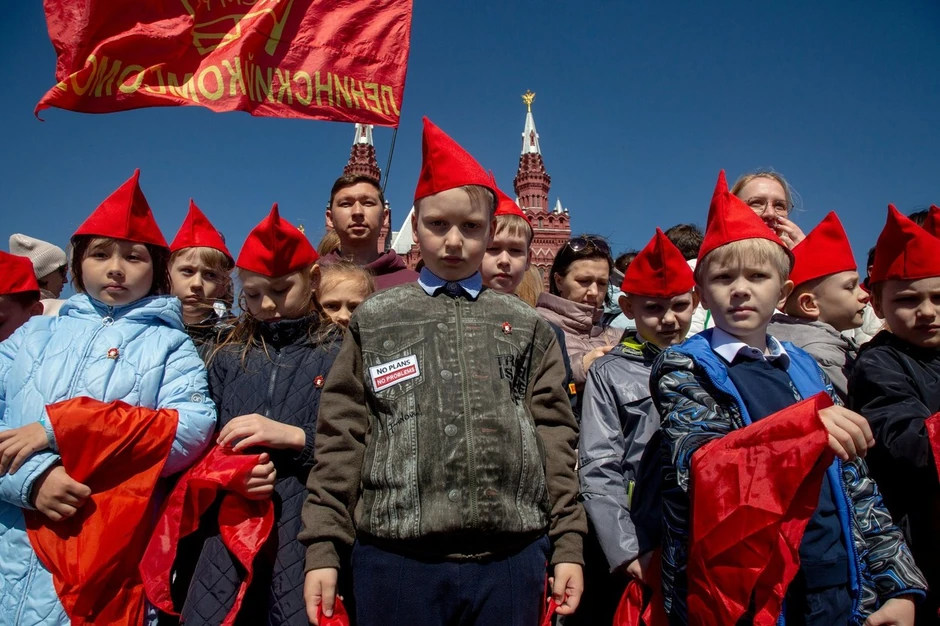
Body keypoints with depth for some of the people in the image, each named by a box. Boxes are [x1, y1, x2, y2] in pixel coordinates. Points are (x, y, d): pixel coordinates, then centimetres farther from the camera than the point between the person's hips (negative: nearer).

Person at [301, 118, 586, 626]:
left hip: (511, 558, 1)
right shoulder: (374, 321, 7)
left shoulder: (527, 327, 9)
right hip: (397, 557, 0)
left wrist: (568, 545, 2)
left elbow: (553, 436, 6)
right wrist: (322, 548, -1)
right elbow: (341, 437, 3)